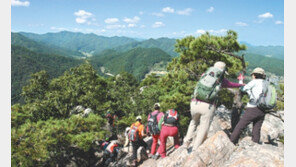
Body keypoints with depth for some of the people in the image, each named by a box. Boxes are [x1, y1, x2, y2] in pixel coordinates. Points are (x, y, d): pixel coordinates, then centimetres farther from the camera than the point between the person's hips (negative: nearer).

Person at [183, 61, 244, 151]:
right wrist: (241, 85, 51)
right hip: (208, 107, -3)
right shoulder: (222, 80, 10)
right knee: (203, 128, 11)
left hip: (195, 103, 3)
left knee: (194, 122, 29)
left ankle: (187, 139, 17)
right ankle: (195, 149, 12)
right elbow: (231, 84, 29)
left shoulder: (204, 74, 16)